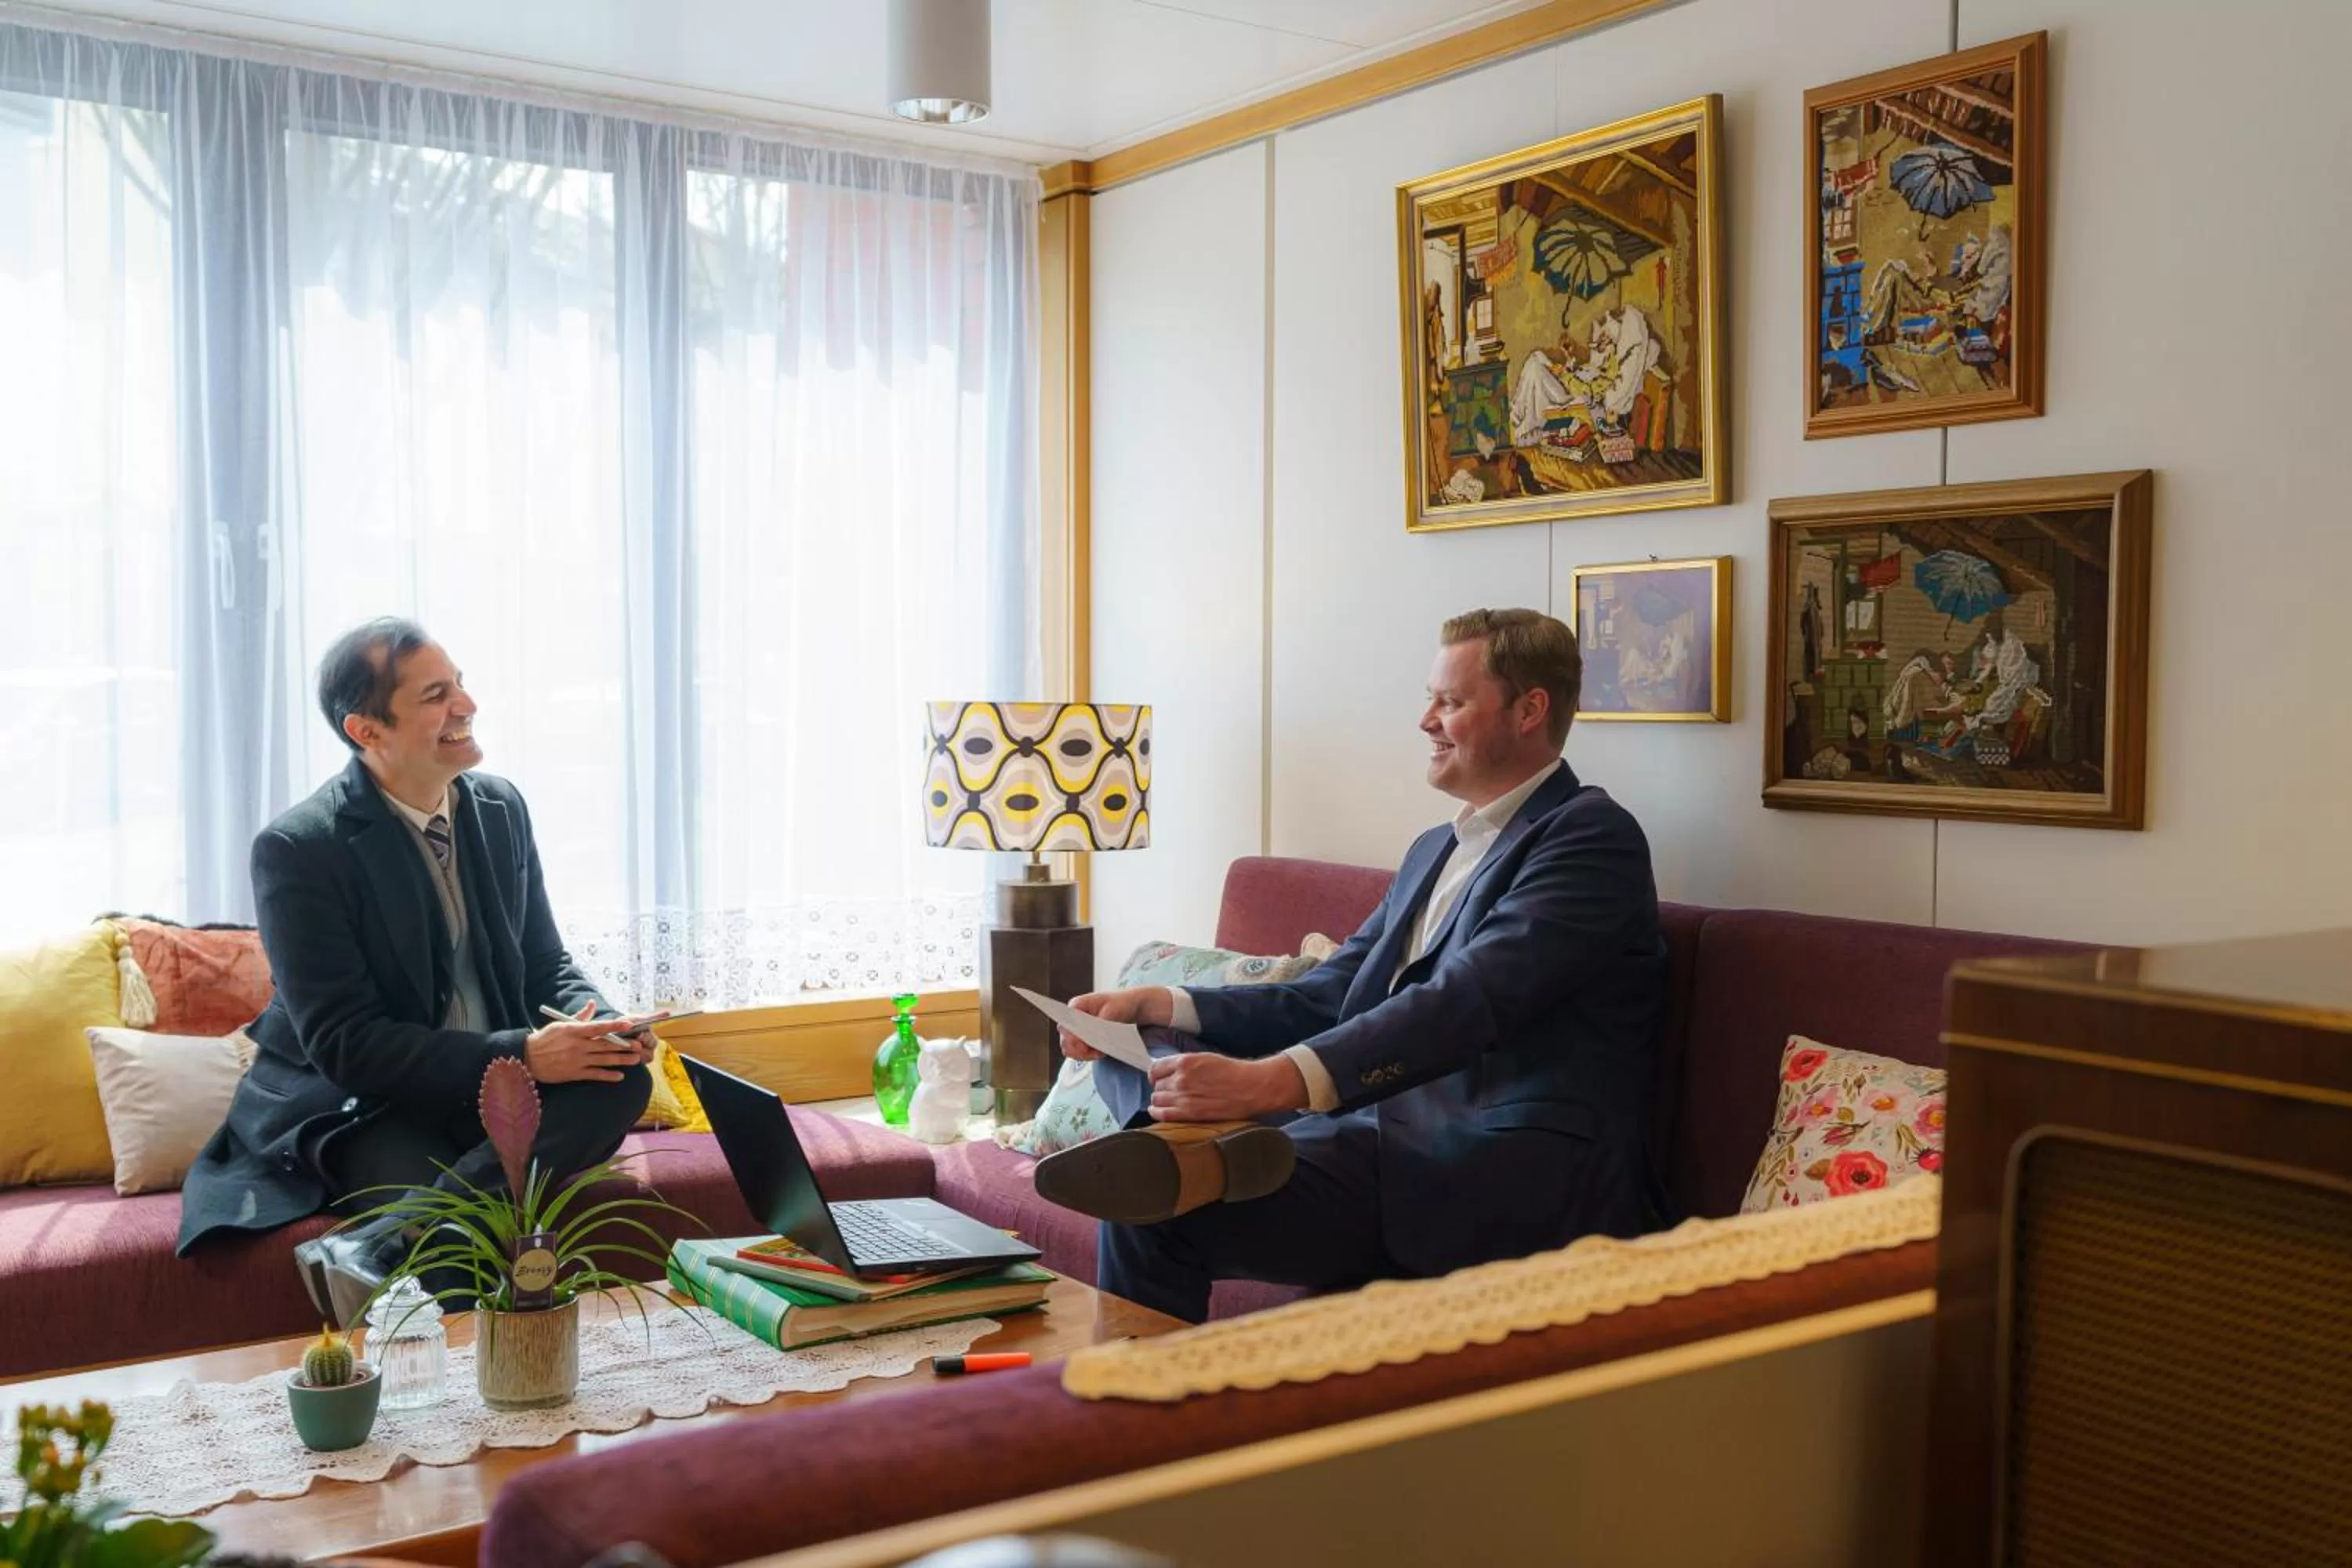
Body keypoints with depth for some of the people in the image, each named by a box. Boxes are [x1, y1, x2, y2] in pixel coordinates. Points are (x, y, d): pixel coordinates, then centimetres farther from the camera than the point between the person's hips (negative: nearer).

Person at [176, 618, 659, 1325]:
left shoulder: (500, 806, 4)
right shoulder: (297, 849, -15)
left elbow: (547, 966, 12)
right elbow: (343, 1044, -19)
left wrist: (597, 1028, -13)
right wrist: (521, 1054, -28)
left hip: (492, 1084, 8)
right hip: (355, 1106, -8)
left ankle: (383, 1251, -31)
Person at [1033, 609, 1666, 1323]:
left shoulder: (1592, 836, -5)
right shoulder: (1435, 849, 25)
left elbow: (1465, 1002, -21)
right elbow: (1323, 1001, 18)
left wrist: (1274, 1080, -33)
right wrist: (1161, 1006, 1)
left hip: (1530, 1177, -9)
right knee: (1135, 1047, -8)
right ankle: (1201, 1143, -30)